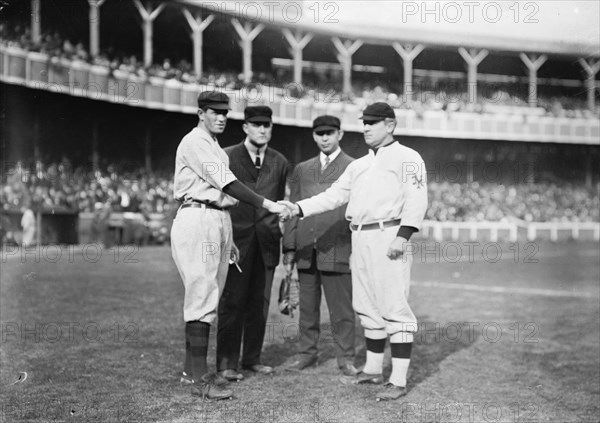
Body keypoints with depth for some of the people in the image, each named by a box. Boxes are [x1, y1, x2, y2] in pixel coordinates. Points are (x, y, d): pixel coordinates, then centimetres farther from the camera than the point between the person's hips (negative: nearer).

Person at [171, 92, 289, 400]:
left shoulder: (216, 148, 23)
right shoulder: (194, 142, -9)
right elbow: (227, 184, -19)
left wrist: (227, 238, 19)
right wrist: (268, 205, -24)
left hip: (218, 222, 10)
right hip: (198, 221, -10)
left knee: (204, 297, 10)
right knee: (202, 297, -11)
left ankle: (191, 370, 18)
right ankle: (199, 378, -9)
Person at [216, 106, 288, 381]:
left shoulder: (279, 162, 13)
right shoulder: (227, 157, 1)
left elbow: (280, 202, 16)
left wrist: (281, 235, 8)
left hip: (266, 241, 4)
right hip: (236, 238, -4)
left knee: (259, 302, 7)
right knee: (232, 301, -3)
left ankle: (252, 358, 18)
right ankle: (227, 363, 2)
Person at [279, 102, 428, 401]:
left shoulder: (407, 158, 0)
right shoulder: (358, 165, 22)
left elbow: (416, 200, -10)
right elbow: (334, 195, 16)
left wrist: (403, 235, -22)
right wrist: (299, 208, 3)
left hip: (389, 236, -7)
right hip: (360, 239, 8)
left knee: (394, 307, -9)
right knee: (368, 308, 14)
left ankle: (399, 381, -7)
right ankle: (373, 369, 27)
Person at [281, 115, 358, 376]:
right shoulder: (302, 169, 17)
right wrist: (289, 248, 7)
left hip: (337, 250, -4)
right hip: (306, 250, 4)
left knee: (341, 307, 0)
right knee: (307, 306, 11)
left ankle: (345, 357, 9)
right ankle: (306, 352, 22)